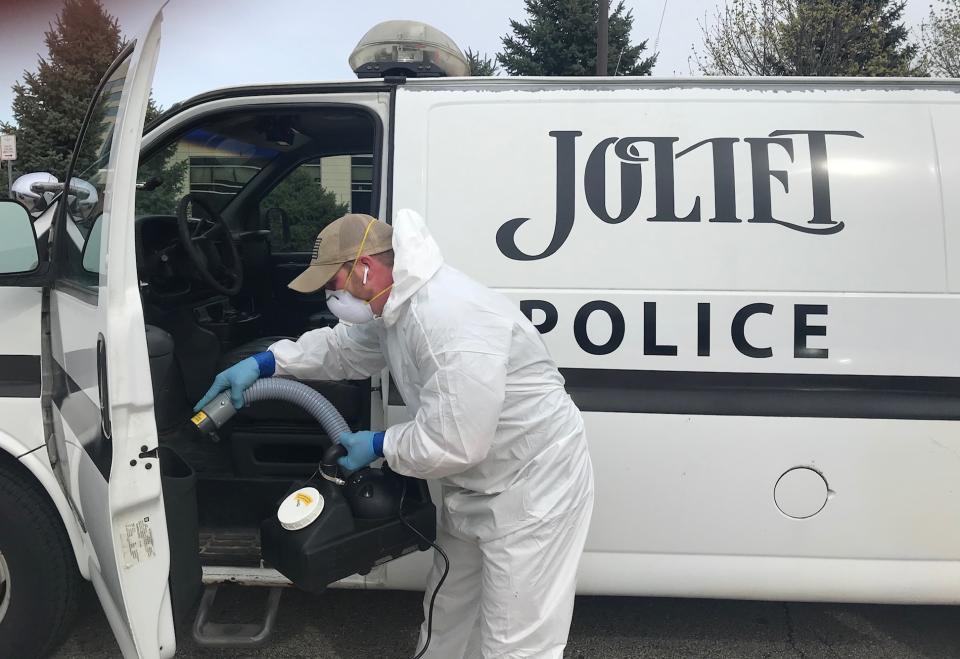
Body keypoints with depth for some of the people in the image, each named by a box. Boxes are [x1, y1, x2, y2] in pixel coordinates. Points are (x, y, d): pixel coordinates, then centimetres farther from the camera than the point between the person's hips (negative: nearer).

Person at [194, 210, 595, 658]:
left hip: (534, 484, -10)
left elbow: (452, 444, -31)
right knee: (449, 619, 24)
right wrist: (263, 362, 10)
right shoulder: (395, 307, 3)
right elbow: (341, 345, 22)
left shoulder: (450, 319, -31)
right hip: (476, 483, 10)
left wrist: (379, 446, -14)